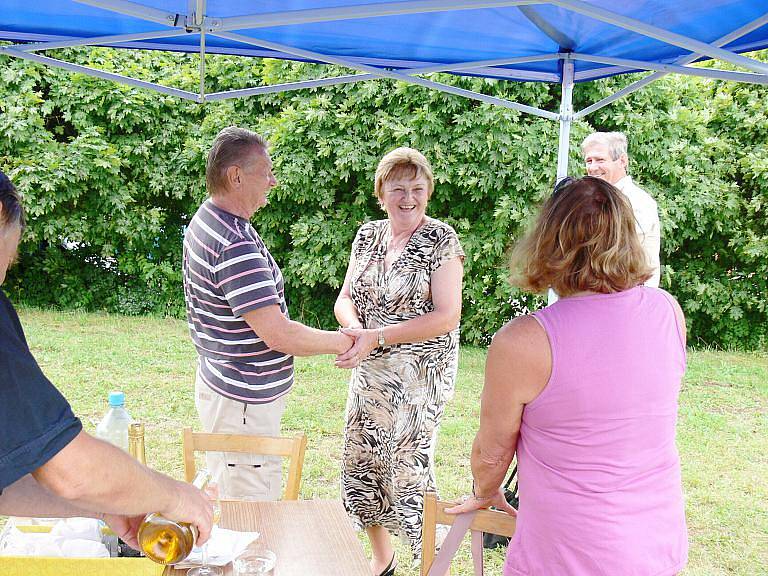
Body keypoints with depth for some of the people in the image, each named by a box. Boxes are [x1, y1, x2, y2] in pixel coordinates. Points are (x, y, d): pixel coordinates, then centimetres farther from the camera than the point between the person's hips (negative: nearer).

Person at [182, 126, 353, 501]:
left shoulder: (206, 220, 8)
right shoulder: (236, 246, -26)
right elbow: (277, 334, -27)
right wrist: (342, 342, -12)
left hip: (219, 383, 11)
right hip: (243, 402, -11)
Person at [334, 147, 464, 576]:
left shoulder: (442, 240, -11)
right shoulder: (368, 236, 7)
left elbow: (447, 316, -17)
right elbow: (345, 299, 9)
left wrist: (377, 337, -23)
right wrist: (356, 328, -15)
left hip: (421, 375, -6)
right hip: (370, 371, 6)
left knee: (409, 470, -5)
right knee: (363, 463, 13)